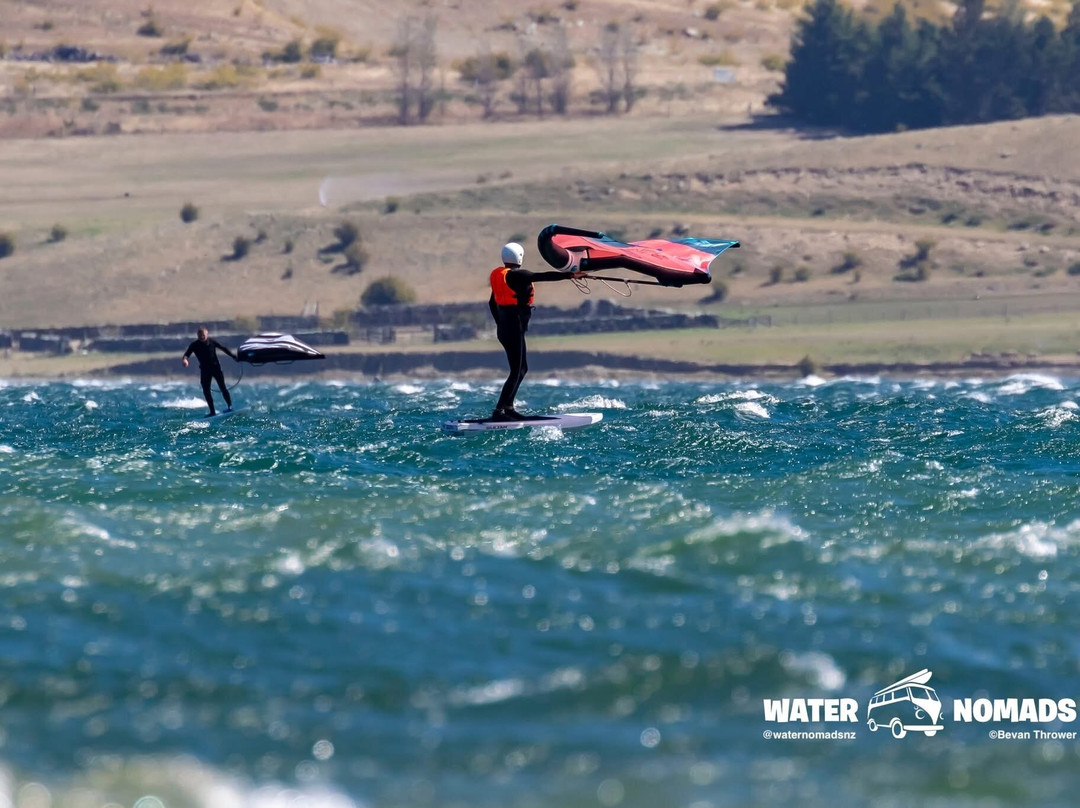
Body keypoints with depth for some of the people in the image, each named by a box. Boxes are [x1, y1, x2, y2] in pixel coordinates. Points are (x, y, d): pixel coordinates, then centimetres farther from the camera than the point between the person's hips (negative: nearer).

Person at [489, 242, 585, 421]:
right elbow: (542, 276, -22)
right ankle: (498, 412, -12)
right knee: (516, 372, -8)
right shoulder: (516, 275, -14)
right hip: (514, 327, -10)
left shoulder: (498, 275, 13)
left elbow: (492, 302, 22)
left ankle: (508, 407, 18)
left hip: (504, 327, 10)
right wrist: (569, 275, -24)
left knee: (522, 368, 18)